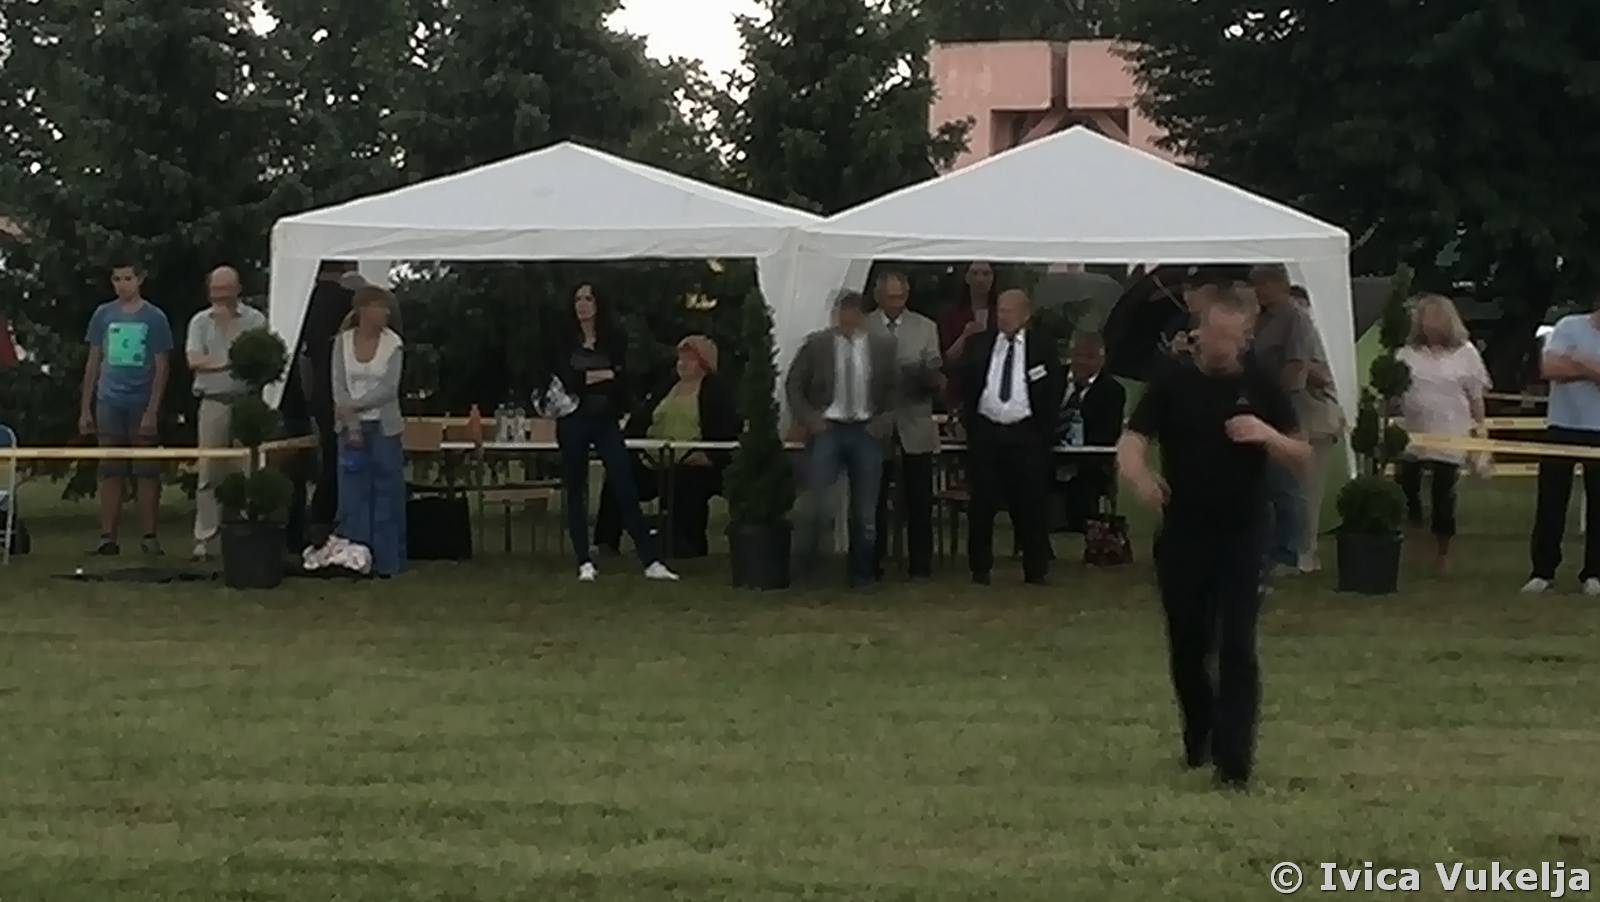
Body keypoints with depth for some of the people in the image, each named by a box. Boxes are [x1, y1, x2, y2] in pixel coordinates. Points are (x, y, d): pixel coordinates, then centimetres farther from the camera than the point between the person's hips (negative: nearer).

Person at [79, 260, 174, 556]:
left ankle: (150, 537, 4)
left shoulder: (154, 318, 1)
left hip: (142, 405, -2)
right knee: (111, 473, 3)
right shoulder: (103, 315, 8)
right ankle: (108, 537, 5)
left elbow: (161, 368, -1)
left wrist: (153, 410, -10)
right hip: (109, 403, 2)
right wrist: (85, 409, 7)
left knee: (146, 473, 0)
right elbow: (93, 363, 12)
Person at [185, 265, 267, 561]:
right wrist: (234, 360, -6)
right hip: (213, 402, 1)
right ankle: (205, 538, 4)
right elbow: (195, 361, -3)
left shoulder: (255, 319, 5)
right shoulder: (201, 321, 11)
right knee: (209, 471, 0)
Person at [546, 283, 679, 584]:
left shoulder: (613, 337, 2)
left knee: (626, 490, -5)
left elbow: (623, 378, -1)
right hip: (572, 422, 0)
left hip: (606, 421, 0)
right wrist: (592, 377, -10)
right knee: (575, 491, 4)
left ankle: (650, 561, -6)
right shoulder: (561, 339, 2)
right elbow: (554, 380, -8)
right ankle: (585, 562, 11)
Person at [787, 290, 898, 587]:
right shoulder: (816, 344, -2)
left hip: (866, 432, 1)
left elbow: (896, 389, 10)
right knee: (814, 501, -10)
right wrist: (807, 419, -7)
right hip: (827, 429, -1)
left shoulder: (883, 346, 1)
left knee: (865, 508, 5)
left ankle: (861, 572, 16)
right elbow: (793, 385, 4)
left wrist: (885, 421, -2)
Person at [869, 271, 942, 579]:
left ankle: (920, 566, 8)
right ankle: (872, 564, 9)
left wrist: (933, 379, -18)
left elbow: (936, 374, 5)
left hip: (916, 425, 1)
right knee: (874, 499, 1)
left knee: (919, 501, 1)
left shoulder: (926, 328, 10)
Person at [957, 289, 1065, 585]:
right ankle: (980, 568, 14)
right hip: (986, 431, 2)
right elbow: (965, 385, 10)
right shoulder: (980, 344, 8)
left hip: (1026, 435, -2)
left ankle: (1036, 570, 11)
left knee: (1030, 505, 1)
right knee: (982, 504, 5)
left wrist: (1045, 432, -4)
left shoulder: (1043, 345, 2)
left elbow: (1055, 389, 1)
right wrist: (970, 424, 1)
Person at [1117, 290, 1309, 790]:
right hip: (1181, 533, 1)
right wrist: (1139, 476, -30)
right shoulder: (1171, 382, 0)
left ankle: (1234, 761, -7)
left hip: (1241, 535, -1)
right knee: (1187, 646, 11)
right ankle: (1197, 739, 34)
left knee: (1237, 648, -7)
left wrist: (1268, 435, -18)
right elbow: (1131, 443, -7)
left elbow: (1303, 456, 3)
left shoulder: (1262, 386, 2)